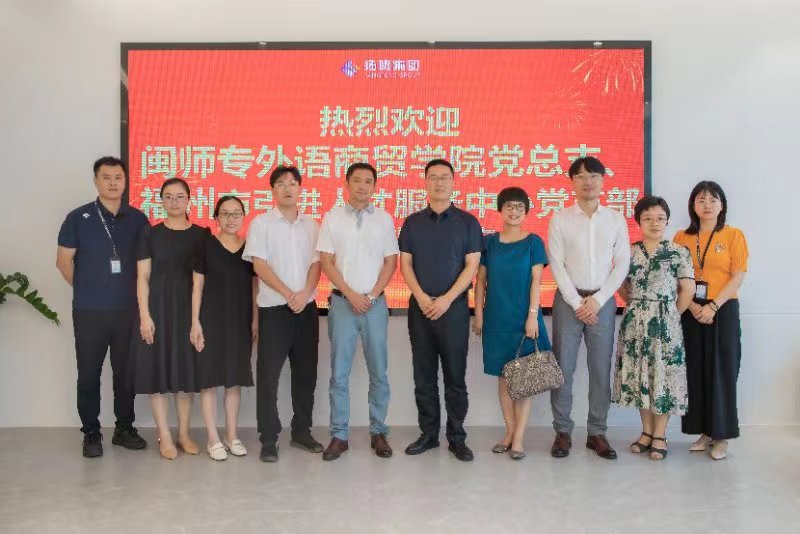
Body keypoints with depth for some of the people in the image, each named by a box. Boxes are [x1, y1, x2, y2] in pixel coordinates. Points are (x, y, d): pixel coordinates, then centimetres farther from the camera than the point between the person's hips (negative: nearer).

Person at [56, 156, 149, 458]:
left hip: (128, 309, 2)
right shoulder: (78, 218, -2)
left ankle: (124, 428, 23)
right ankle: (91, 433, 17)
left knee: (126, 372, 10)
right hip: (89, 311, -2)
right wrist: (87, 289, 7)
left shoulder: (138, 219, 4)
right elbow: (63, 261, 2)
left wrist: (133, 291, 6)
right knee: (89, 373, 5)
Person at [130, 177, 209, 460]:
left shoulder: (201, 234, 5)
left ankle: (184, 433, 19)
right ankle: (164, 436, 10)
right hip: (158, 307, -1)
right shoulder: (151, 234, 1)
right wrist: (145, 315, -10)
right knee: (158, 370, 0)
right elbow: (143, 278, -1)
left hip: (189, 308, 2)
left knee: (187, 369, 6)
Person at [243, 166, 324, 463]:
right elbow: (260, 265, -7)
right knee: (269, 374, -1)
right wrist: (289, 295, -14)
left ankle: (301, 431, 22)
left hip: (307, 307, 4)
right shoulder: (261, 224, 0)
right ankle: (268, 439, 7)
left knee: (306, 372, 9)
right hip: (274, 308, -3)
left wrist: (304, 294, -12)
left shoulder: (311, 225, 10)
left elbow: (316, 263, 5)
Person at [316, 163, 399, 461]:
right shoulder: (332, 218, 2)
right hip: (342, 302, -1)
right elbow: (326, 262, -1)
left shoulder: (384, 219, 5)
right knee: (339, 373, 3)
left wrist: (371, 296, -7)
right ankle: (339, 435, 12)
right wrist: (351, 295, -9)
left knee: (379, 372, 6)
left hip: (376, 303, 1)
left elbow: (391, 262, 4)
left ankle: (378, 432, 17)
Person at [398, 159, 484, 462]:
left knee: (455, 376, 3)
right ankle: (428, 434, 19)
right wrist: (422, 297, -10)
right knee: (424, 376, 8)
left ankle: (456, 437, 13)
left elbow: (472, 265, -3)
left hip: (454, 308, -2)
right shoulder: (412, 222, 9)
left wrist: (446, 300, -13)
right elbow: (405, 264, 5)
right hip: (420, 308, 2)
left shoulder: (467, 222, 2)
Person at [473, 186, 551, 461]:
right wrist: (478, 313, 2)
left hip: (524, 317, -2)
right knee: (503, 375, 7)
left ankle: (518, 437, 6)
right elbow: (481, 280, 8)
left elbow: (536, 281, -4)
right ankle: (510, 431, 17)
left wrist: (532, 316, -11)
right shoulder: (489, 242, 6)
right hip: (496, 318, 2)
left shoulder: (533, 242, 0)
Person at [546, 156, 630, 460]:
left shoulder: (616, 219, 6)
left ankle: (596, 433, 16)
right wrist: (577, 302, -9)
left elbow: (622, 264, 2)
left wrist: (597, 300, -8)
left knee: (601, 369, 5)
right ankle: (563, 432, 11)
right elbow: (556, 265, -3)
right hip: (569, 299, -1)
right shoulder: (560, 219, 1)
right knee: (563, 367, 1)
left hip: (603, 301, 2)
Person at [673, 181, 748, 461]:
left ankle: (721, 437, 10)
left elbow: (738, 277, -6)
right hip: (691, 312, 2)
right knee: (695, 372, 4)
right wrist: (692, 306, -11)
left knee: (721, 372, 0)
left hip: (723, 311, -2)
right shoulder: (682, 237, 7)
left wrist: (713, 306, -15)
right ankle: (704, 432, 16)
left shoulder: (733, 235, 1)